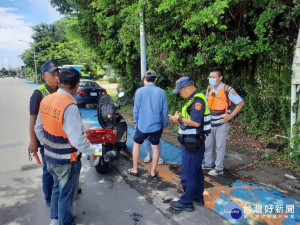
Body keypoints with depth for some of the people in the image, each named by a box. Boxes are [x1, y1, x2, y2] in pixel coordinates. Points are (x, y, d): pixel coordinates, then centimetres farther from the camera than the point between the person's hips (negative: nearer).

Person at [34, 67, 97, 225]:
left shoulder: (46, 100, -3)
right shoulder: (70, 106, -28)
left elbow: (38, 129, 7)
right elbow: (77, 139, -28)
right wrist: (91, 151, -12)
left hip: (49, 156, 8)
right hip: (67, 160, -8)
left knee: (57, 187, 28)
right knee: (66, 194, 13)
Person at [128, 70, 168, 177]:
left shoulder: (139, 91, -8)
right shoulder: (161, 92, -4)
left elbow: (136, 109, -6)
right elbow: (164, 110, -1)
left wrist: (136, 122, 8)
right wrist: (165, 124, 12)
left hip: (142, 125, -1)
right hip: (156, 125, 1)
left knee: (136, 144, 18)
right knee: (155, 147, 14)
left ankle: (134, 169, 25)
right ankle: (153, 171, 22)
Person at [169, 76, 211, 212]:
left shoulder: (198, 100, -19)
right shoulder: (194, 99, 13)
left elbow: (196, 122, -27)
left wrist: (179, 119, -16)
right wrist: (180, 116, 5)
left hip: (192, 143, -11)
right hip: (193, 141, 11)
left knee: (188, 173, 0)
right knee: (196, 170, 19)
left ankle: (186, 202, 13)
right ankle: (198, 197, 32)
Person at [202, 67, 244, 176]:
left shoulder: (228, 90, -15)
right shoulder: (209, 89, 3)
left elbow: (241, 103, -9)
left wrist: (231, 115, -14)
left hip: (221, 124, -6)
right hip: (209, 123, 6)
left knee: (220, 147, 7)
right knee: (207, 145, 15)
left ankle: (219, 168, 21)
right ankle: (208, 164, 34)